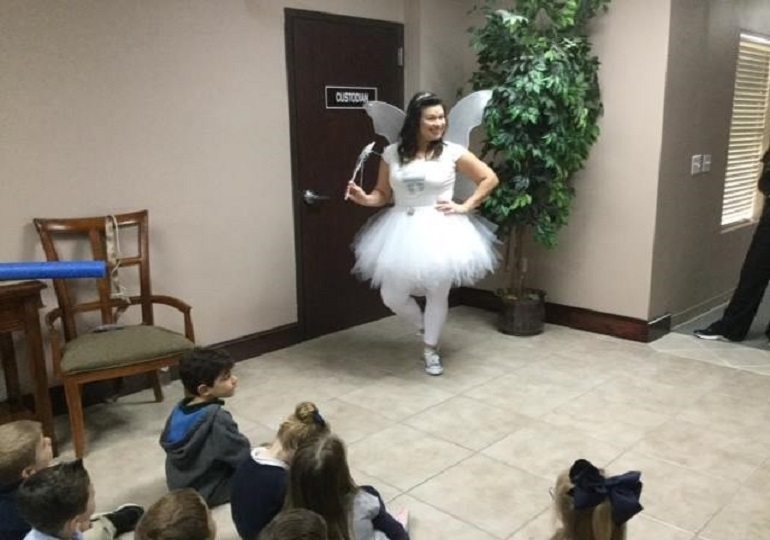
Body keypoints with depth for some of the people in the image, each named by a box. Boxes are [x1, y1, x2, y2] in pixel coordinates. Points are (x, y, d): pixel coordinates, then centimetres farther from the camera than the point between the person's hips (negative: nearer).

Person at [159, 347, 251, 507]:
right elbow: (244, 456, -22)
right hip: (209, 492, -8)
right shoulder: (217, 419, -30)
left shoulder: (179, 409, -6)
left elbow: (165, 442, 9)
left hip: (179, 486, 8)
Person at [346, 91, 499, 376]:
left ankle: (431, 349, 29)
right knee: (391, 297, 3)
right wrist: (364, 198, -12)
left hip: (440, 231, -2)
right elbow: (383, 194, 7)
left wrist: (465, 206, -4)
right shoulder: (392, 153, 0)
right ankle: (425, 328, 34)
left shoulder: (452, 152, -5)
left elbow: (490, 178, 2)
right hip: (401, 231, 2)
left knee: (438, 294, 6)